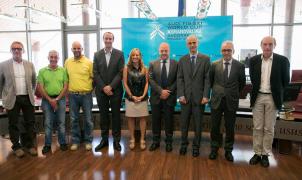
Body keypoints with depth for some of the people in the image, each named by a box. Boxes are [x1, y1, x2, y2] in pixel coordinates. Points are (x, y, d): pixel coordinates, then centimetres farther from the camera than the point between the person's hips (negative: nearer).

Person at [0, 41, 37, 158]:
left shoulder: (30, 65, 6)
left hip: (27, 98, 2)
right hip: (12, 99, -2)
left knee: (30, 122, 8)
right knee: (13, 124, 7)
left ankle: (30, 145, 22)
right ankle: (16, 146, 22)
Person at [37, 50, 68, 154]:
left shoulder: (63, 70, 3)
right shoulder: (42, 71, 2)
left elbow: (66, 86, 0)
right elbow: (40, 87, -1)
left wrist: (57, 99, -8)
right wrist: (50, 100, -8)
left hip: (60, 99, 0)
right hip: (47, 100, 0)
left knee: (61, 122, 7)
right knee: (48, 123, 6)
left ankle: (62, 143, 18)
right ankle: (47, 144, 17)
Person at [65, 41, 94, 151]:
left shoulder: (88, 62, -3)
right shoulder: (67, 62, 6)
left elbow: (93, 77, 2)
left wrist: (89, 88, -2)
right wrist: (67, 90, 7)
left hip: (86, 95, -2)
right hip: (72, 95, 3)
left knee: (88, 119, 5)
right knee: (74, 119, 10)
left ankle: (88, 141, 19)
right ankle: (75, 141, 23)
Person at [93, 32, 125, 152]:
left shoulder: (119, 54, 1)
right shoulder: (97, 54, 6)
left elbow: (121, 72, -6)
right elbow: (95, 73, 1)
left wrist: (110, 86, -14)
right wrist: (104, 88, -9)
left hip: (115, 90, -1)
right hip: (101, 91, 2)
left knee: (116, 115, 5)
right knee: (103, 115, 9)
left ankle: (116, 140, 16)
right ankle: (104, 139, 20)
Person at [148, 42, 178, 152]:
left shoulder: (176, 64, 2)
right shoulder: (153, 64, 5)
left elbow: (177, 80, -2)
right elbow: (150, 79, -3)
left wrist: (168, 91, -13)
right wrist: (161, 91, -14)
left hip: (170, 97, -1)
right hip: (156, 97, 1)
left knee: (169, 120, 8)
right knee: (155, 120, 9)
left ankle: (169, 142, 22)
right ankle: (156, 141, 23)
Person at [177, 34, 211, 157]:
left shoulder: (205, 59, 2)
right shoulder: (182, 60, 8)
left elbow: (207, 79, -3)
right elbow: (180, 78, 4)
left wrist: (205, 96, -10)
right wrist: (181, 95, -6)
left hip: (199, 97, -1)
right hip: (185, 96, 2)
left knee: (198, 124, 8)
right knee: (184, 123, 8)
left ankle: (196, 146, 23)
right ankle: (184, 144, 25)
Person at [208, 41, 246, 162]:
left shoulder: (239, 66, -2)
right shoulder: (215, 65, 0)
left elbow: (242, 83, 9)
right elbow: (210, 80, 11)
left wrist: (234, 93, 12)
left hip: (231, 101, 0)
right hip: (216, 100, 1)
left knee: (230, 128, 9)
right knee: (214, 126, 8)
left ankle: (228, 151, 26)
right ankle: (214, 149, 24)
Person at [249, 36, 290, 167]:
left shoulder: (282, 60, -5)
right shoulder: (254, 60, 1)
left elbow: (285, 81, 3)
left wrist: (276, 92, 8)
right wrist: (257, 90, 9)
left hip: (273, 98, -1)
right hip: (258, 97, 2)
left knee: (269, 128, 7)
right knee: (257, 127, 7)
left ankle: (265, 154, 20)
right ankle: (257, 153, 19)